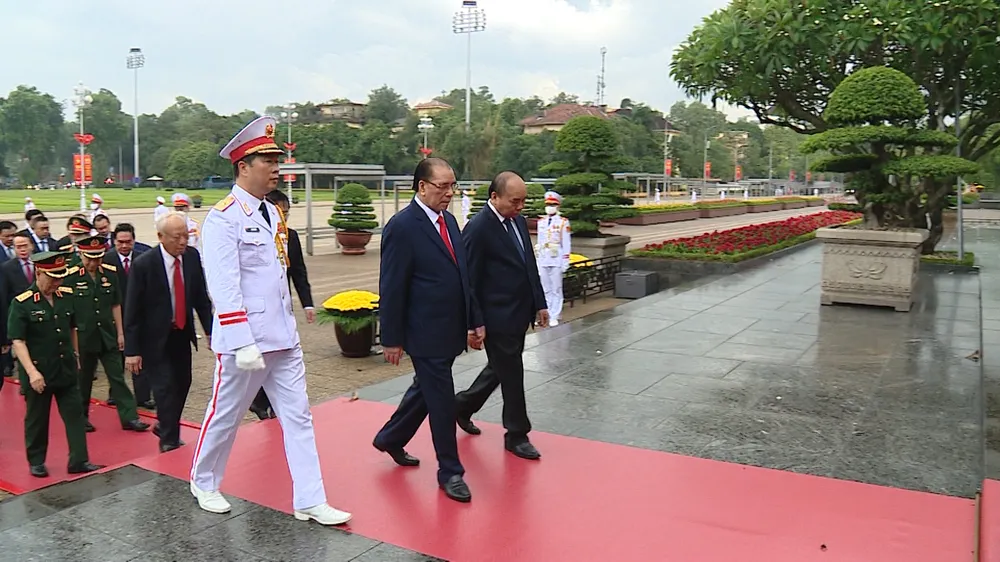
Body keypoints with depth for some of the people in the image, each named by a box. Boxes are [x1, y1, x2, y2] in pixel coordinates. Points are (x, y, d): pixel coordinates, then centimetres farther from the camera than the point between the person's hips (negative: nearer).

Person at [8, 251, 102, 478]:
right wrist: (32, 372, -21)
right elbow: (17, 341, -15)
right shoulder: (21, 303, -13)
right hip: (38, 373, -4)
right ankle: (36, 462, 27)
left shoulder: (67, 296, 2)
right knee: (36, 419, 11)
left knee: (75, 415, 5)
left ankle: (79, 461, 12)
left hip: (66, 370, 4)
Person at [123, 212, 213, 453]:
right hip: (156, 337, -5)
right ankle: (169, 440, 11)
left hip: (182, 333, 5)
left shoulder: (192, 256, -6)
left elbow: (201, 296, 4)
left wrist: (210, 330, 1)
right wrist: (132, 350, -15)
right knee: (165, 386, -6)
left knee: (183, 383, 12)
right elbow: (132, 310, -15)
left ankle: (165, 427, 35)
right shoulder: (143, 264, -19)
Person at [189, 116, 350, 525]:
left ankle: (310, 502, 13)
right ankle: (204, 484, 35)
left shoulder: (273, 215, 11)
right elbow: (224, 287, -20)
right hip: (246, 341, -7)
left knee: (298, 417, 6)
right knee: (225, 416, 11)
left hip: (283, 338, 7)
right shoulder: (223, 218, -13)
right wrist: (243, 344, -24)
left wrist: (288, 328, 17)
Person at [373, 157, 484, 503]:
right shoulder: (402, 227, -15)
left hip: (449, 331, 8)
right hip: (426, 333, -8)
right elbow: (391, 289, -14)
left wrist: (474, 320, 12)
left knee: (426, 390, 22)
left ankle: (390, 439, 44)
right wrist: (392, 339, -13)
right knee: (442, 401, 2)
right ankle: (450, 471, 20)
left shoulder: (449, 221, 10)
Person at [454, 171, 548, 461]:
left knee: (501, 368, 22)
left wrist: (539, 304, 12)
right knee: (511, 375, 4)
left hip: (519, 313, 9)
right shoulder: (478, 228, -18)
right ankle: (516, 435, 21)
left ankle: (464, 405, 42)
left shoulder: (519, 221, 7)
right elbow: (470, 279, -15)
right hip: (499, 317, -8)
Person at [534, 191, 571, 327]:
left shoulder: (563, 222, -3)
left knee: (556, 290, 0)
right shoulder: (541, 222, 11)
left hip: (556, 261, -4)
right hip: (543, 260, 4)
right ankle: (546, 315, 14)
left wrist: (565, 262, -7)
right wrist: (537, 259, 12)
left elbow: (566, 243, -4)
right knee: (545, 290, 8)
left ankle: (554, 317, 4)